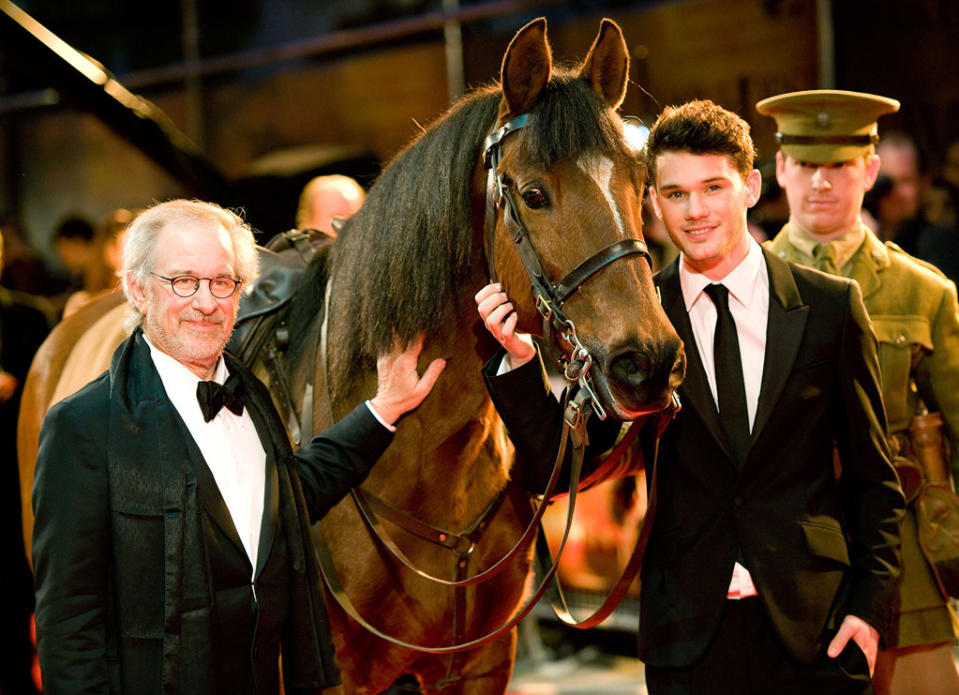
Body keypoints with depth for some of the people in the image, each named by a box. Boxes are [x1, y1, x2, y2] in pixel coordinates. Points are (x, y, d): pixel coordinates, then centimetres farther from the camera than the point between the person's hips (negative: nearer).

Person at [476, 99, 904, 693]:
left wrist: (872, 603, -2)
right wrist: (520, 359, -15)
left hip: (816, 628, 0)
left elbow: (872, 477, 6)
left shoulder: (832, 306, 1)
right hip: (687, 638, 0)